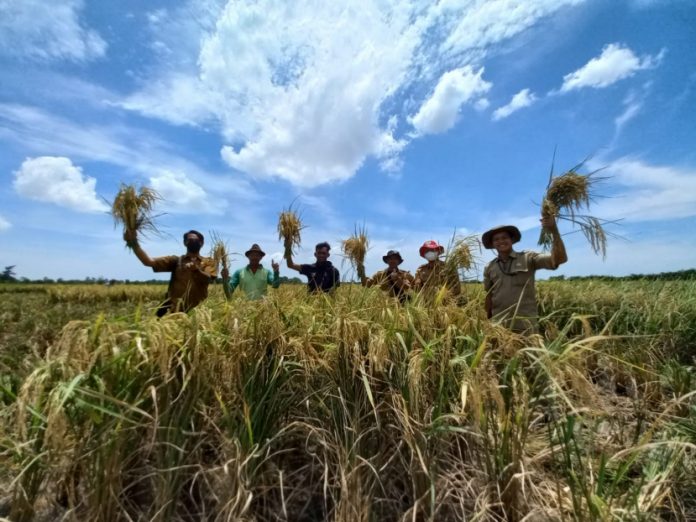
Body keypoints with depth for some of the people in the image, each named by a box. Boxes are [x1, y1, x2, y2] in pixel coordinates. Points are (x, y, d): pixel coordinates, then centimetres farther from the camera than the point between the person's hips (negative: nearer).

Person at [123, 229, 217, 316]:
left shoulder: (209, 262, 9)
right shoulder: (176, 260, 12)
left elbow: (207, 279, -9)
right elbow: (149, 262, -1)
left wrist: (196, 269, -30)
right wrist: (134, 244, -16)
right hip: (174, 309, 1)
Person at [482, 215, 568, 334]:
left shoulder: (528, 258, 1)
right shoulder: (489, 268, 7)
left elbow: (560, 259, -13)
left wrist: (554, 231, -23)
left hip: (526, 326, -2)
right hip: (499, 325, 2)